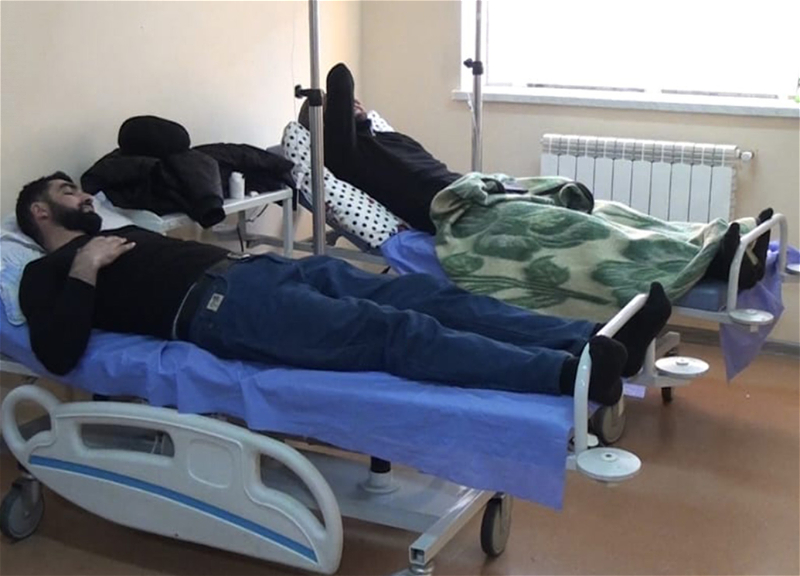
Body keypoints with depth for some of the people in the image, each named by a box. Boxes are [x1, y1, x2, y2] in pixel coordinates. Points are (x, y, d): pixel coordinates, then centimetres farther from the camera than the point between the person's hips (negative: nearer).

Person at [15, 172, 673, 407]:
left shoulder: (125, 232, 37)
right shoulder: (47, 274, 14)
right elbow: (59, 354, -5)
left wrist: (217, 246, 16)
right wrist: (83, 271, -4)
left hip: (257, 268, 8)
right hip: (218, 305, -8)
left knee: (426, 294, -13)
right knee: (392, 332, -29)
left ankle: (598, 340, -23)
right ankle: (569, 374, -43)